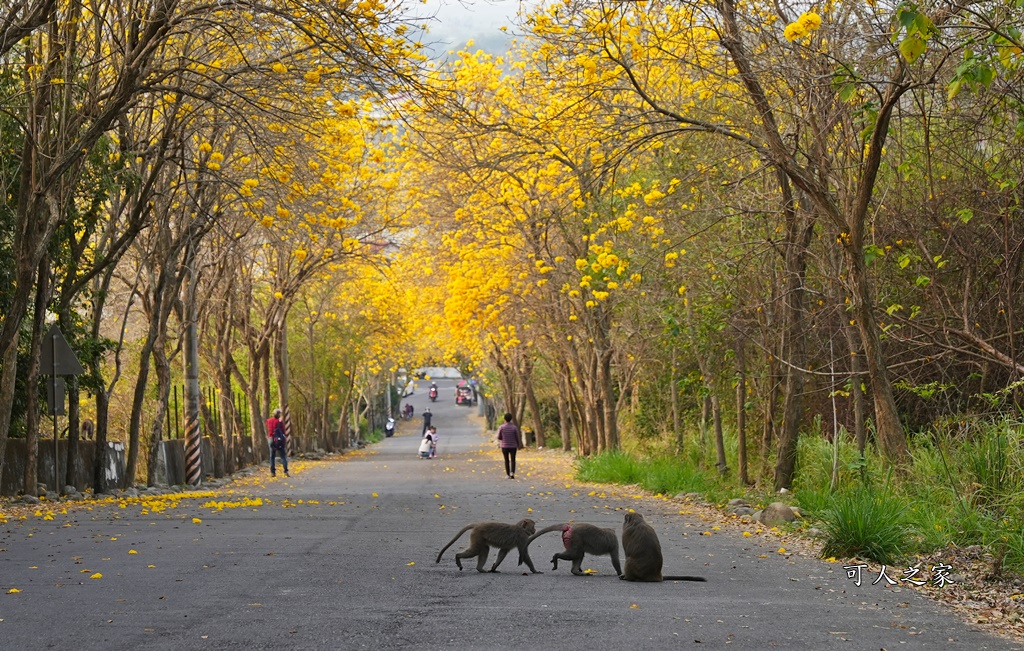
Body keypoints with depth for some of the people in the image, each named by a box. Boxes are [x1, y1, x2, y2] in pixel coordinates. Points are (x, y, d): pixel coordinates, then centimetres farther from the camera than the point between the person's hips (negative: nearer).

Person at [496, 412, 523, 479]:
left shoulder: (501, 427, -11)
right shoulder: (514, 427, -10)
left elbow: (499, 437, -6)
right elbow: (517, 437, -4)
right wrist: (519, 445, 11)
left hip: (504, 446, 1)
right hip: (513, 446, 0)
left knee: (506, 461, 14)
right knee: (513, 461, 7)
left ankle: (508, 475, 14)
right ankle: (512, 473, -13)